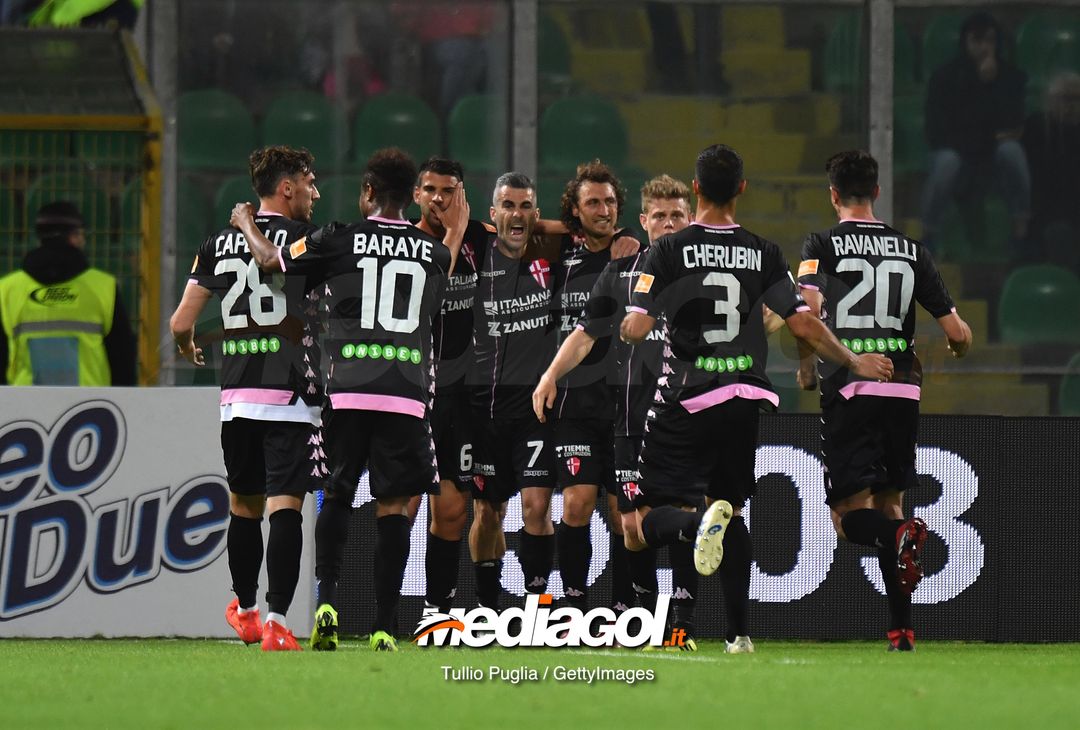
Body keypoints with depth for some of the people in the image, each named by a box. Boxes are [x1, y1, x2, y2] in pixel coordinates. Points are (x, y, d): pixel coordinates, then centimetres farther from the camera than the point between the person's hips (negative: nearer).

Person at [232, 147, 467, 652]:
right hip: (408, 395, 1)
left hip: (348, 390, -1)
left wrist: (247, 224, 37)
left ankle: (326, 597, -9)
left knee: (336, 496, 11)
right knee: (393, 507, 3)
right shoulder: (433, 252, 10)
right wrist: (456, 233, 50)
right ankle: (385, 627, -3)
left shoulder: (339, 240, 2)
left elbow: (271, 260, 16)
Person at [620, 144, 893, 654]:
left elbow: (636, 329, -11)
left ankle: (701, 523, -35)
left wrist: (627, 328, 14)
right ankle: (739, 631, 10)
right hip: (744, 401, 3)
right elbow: (804, 325, 2)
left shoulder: (668, 252, -5)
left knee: (653, 517, 0)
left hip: (686, 401, -3)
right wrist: (854, 363, 18)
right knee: (731, 507, 17)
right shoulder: (763, 254, 3)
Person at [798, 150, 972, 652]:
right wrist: (959, 349, 31)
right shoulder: (910, 250, 10)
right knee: (889, 502, 15)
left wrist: (806, 370, -2)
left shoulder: (822, 245, 1)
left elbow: (808, 308, -18)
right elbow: (956, 332, 8)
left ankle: (898, 535, -34)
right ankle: (902, 630, 9)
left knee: (850, 516, 1)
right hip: (902, 390, 3)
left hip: (849, 390, -3)